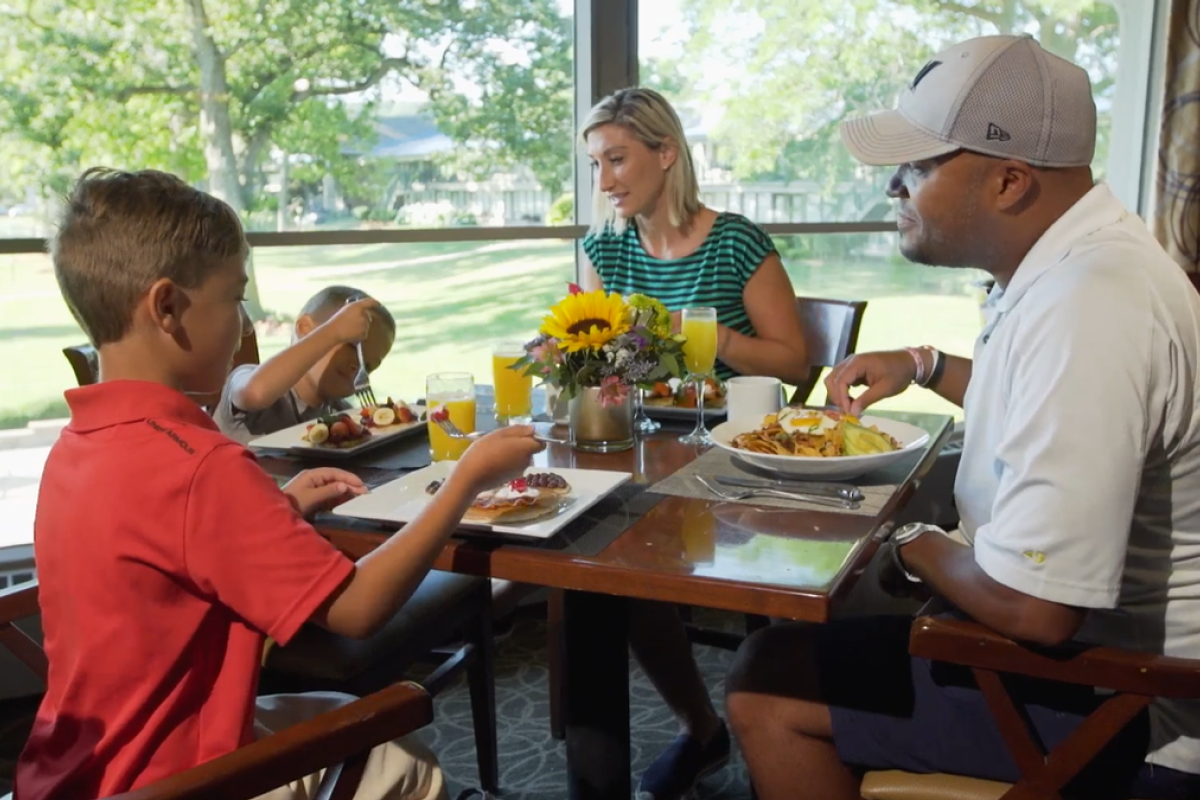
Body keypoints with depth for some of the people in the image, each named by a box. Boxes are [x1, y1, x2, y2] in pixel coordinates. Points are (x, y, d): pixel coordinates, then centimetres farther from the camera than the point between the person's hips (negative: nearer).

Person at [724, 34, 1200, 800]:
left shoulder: (1085, 307, -31)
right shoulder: (1074, 257, 3)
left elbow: (1031, 608, -33)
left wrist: (915, 546, -12)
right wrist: (925, 364, 11)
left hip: (1110, 698, -10)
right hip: (1080, 631, 10)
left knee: (766, 690, -10)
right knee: (819, 632, 18)